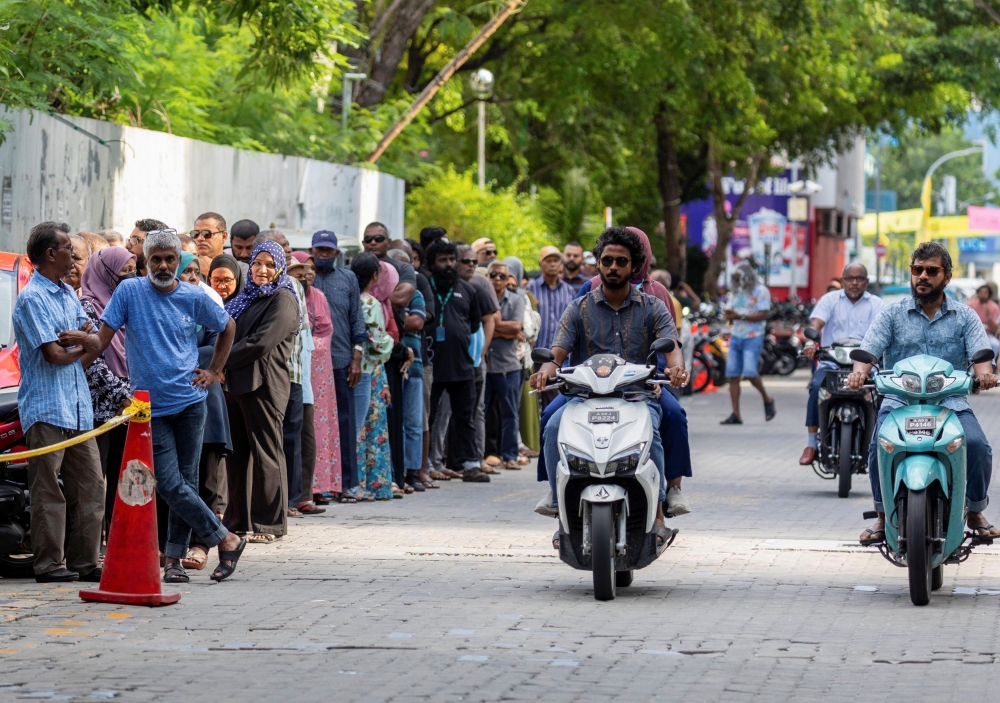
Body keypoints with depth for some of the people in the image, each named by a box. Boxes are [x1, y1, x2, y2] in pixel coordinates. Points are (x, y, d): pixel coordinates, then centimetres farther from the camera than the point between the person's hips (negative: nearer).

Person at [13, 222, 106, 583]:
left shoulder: (68, 293, 17)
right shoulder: (31, 298, -10)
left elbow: (95, 342, 11)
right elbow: (54, 355, -15)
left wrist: (80, 337, -11)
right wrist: (84, 346, 2)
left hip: (78, 407, 8)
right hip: (47, 408, -8)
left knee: (90, 486, 6)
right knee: (48, 491, -5)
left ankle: (85, 561, 11)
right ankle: (49, 564, -2)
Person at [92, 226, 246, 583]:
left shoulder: (193, 297, 2)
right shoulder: (129, 291, -1)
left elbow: (227, 327, 18)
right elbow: (103, 337, -3)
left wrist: (214, 371, 11)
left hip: (189, 401, 1)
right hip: (150, 406, -1)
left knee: (186, 481, 3)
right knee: (170, 485, -8)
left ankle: (174, 559, 9)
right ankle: (227, 540, 3)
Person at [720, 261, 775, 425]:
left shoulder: (761, 291, -4)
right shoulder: (737, 292, 19)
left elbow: (763, 314, -13)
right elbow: (730, 311, 20)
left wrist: (740, 316, -17)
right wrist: (729, 314, -5)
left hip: (753, 337, -7)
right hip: (736, 336, 7)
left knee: (750, 372, -18)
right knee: (732, 375, -2)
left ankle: (767, 399, 9)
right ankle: (735, 414, -1)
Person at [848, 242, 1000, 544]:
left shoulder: (965, 316, 12)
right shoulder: (892, 313, 11)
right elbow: (870, 347, -1)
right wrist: (860, 371, -25)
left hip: (951, 401, 0)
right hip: (899, 399, 0)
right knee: (880, 446, -28)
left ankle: (975, 513, -1)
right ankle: (883, 516, -8)